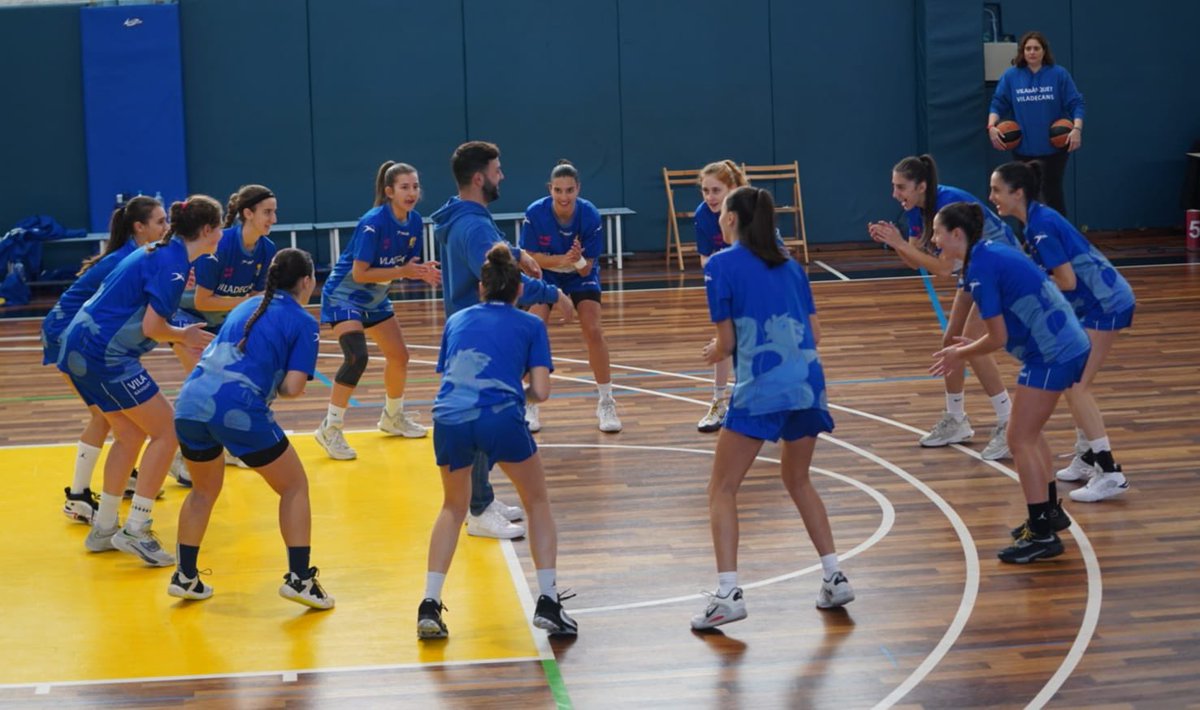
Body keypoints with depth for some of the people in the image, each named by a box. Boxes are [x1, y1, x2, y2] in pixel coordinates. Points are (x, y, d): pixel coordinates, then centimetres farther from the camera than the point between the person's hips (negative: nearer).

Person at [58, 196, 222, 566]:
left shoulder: (162, 253, 14)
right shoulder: (172, 263, -15)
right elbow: (152, 327, -18)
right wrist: (183, 336, -1)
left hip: (82, 348, 10)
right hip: (104, 354, -10)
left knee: (129, 435, 19)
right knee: (167, 432, -4)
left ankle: (103, 528, 25)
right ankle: (134, 531, -3)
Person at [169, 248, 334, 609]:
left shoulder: (246, 306, 23)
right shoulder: (303, 323, 5)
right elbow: (293, 386, -4)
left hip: (191, 401, 6)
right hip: (239, 409, -6)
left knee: (204, 490, 28)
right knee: (294, 486, 14)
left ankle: (185, 576, 28)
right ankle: (299, 577, 7)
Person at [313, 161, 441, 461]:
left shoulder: (414, 222, -5)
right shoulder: (373, 223, -27)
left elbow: (406, 266, 3)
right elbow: (360, 273, -27)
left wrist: (423, 272, -19)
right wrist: (402, 272, -32)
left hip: (375, 298, 8)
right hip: (344, 294, -8)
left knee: (399, 357, 14)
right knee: (356, 357, -26)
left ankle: (393, 417, 37)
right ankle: (330, 428, -18)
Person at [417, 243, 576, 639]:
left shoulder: (457, 320, 24)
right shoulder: (530, 325, 16)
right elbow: (540, 391, 8)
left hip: (449, 419, 3)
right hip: (501, 418, -3)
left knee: (454, 507, 27)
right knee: (537, 502, 21)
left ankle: (430, 605, 17)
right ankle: (548, 602, 13)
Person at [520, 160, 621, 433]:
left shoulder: (590, 215, -27)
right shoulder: (535, 212, -27)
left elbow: (586, 268, -21)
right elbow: (529, 257, -19)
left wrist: (578, 260, -44)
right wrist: (561, 259, -34)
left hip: (581, 275, 0)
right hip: (545, 274, 0)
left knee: (594, 331, -14)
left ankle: (606, 403, 1)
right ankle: (529, 405, -1)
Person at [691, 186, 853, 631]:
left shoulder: (721, 265, 0)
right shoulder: (789, 264, 16)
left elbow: (727, 341, -1)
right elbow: (814, 333, 14)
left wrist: (715, 353, 20)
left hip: (759, 389, -6)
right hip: (807, 382, 6)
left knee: (722, 490, 2)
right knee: (798, 480, 25)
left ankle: (728, 593, -9)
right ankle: (834, 577, 21)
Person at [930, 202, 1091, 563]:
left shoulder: (980, 268, -17)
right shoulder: (993, 252, 12)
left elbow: (998, 337, -14)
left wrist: (961, 354, 2)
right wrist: (973, 346, 15)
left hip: (1051, 355, -10)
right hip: (1069, 345, 10)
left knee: (1020, 440, -4)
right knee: (1029, 432, 21)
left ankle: (1042, 534, -2)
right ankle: (1050, 511, 31)